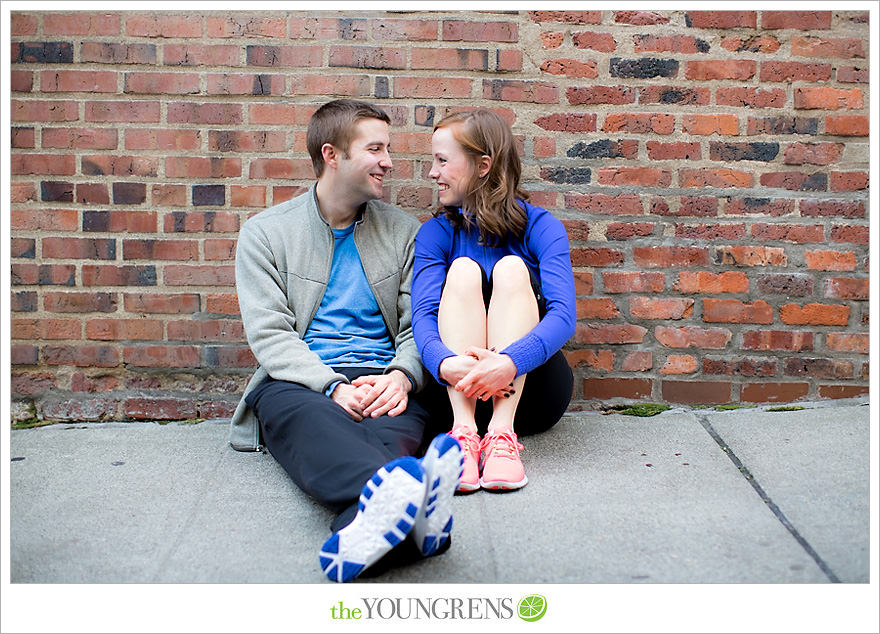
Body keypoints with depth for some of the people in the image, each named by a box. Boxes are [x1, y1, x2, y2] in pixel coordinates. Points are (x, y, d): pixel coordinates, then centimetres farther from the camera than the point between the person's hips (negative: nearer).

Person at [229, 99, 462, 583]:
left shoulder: (403, 231, 18)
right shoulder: (264, 233, 11)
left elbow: (419, 325, 11)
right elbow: (269, 333, -1)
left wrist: (401, 375, -14)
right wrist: (334, 386, -19)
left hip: (381, 382, 2)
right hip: (300, 382, -2)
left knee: (400, 420, -35)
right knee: (309, 417, -39)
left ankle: (366, 526, -66)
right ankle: (408, 503, -68)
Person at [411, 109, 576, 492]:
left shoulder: (541, 227, -2)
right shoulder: (436, 233, 4)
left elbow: (563, 316, -18)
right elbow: (423, 315, -12)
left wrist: (510, 362, -38)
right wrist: (446, 363, -35)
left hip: (531, 392, -1)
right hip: (458, 389, 1)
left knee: (511, 268, -21)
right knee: (462, 270, -19)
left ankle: (503, 432, -36)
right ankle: (465, 429, -36)